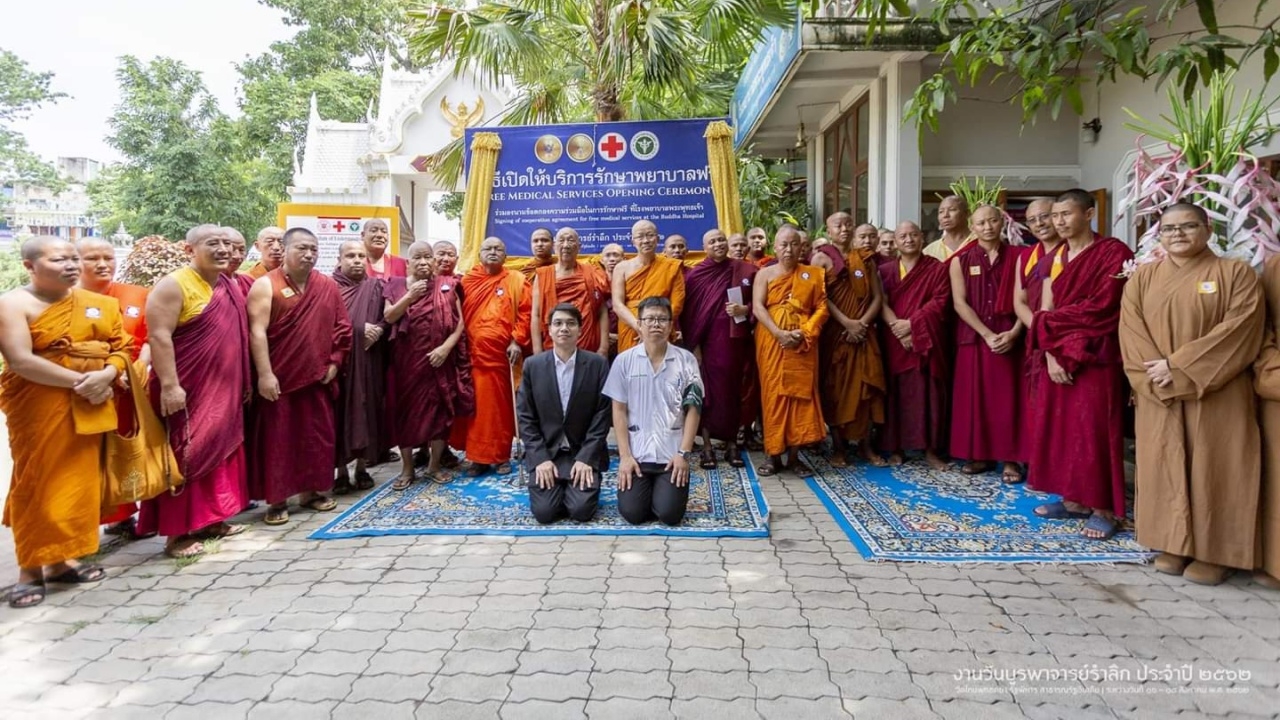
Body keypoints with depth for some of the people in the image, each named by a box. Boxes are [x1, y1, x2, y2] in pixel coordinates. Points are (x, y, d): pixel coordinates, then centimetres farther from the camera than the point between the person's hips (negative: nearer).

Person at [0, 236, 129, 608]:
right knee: (37, 483, 1)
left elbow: (122, 348, 7)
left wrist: (106, 375, -14)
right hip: (38, 406, -5)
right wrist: (79, 380, -20)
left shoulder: (99, 303, 9)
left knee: (78, 481, 8)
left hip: (89, 406, 5)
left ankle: (61, 560, 20)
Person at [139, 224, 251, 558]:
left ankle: (210, 518, 26)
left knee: (219, 452, 14)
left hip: (224, 389, 8)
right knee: (186, 456, -2)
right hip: (187, 391, -8)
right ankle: (177, 532, 7)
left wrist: (244, 382, 17)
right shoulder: (174, 285, -12)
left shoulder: (231, 286, 11)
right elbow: (159, 336, -19)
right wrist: (169, 385, -24)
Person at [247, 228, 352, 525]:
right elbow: (257, 332, -13)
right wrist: (264, 374, -19)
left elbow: (342, 327, 11)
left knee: (317, 437, 10)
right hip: (279, 378, -4)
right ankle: (276, 500, 11)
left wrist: (334, 362, 3)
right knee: (278, 440, 2)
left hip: (317, 377, 5)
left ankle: (311, 491, 24)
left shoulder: (328, 286, 7)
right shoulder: (266, 285, -6)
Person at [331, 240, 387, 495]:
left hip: (369, 360, 3)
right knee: (341, 411, -2)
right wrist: (360, 328, -14)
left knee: (366, 409, 4)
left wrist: (378, 330, -10)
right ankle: (341, 471, 7)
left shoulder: (375, 286, 12)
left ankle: (362, 467, 15)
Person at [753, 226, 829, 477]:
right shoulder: (765, 274, 7)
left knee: (801, 394, -2)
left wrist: (804, 332, -12)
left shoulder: (813, 274, 10)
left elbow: (822, 307, 3)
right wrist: (779, 333, -17)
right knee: (773, 393, -1)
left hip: (803, 344, 1)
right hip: (772, 342, -1)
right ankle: (773, 454, 6)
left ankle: (794, 455, 6)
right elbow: (757, 308, -5)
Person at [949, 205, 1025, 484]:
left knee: (1008, 398, 0)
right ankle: (979, 454, 15)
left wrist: (1013, 333, -15)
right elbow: (959, 303, -4)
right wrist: (987, 334, -12)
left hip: (1008, 337, 0)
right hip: (974, 337, 1)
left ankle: (1010, 458, 7)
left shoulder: (1016, 257, 5)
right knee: (975, 396, 4)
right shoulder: (961, 260, 3)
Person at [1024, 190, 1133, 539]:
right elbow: (1046, 311, 5)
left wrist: (1052, 321, -5)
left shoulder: (1114, 252, -6)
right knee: (1057, 427, 8)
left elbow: (1101, 307, -15)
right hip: (1058, 357, 6)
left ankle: (1104, 508, 6)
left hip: (1096, 357, -6)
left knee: (1093, 430, -4)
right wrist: (1051, 354, -8)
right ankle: (1073, 499, 19)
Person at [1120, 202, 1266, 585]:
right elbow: (1132, 335, 1)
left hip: (1218, 396, -3)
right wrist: (1158, 377, -14)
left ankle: (1213, 551, 12)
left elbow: (1239, 332, -12)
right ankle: (1174, 544, 17)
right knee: (1165, 466, 6)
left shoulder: (1237, 274, -1)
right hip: (1160, 397, 3)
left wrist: (1178, 366, -18)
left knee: (1212, 467, 1)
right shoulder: (1142, 278, 8)